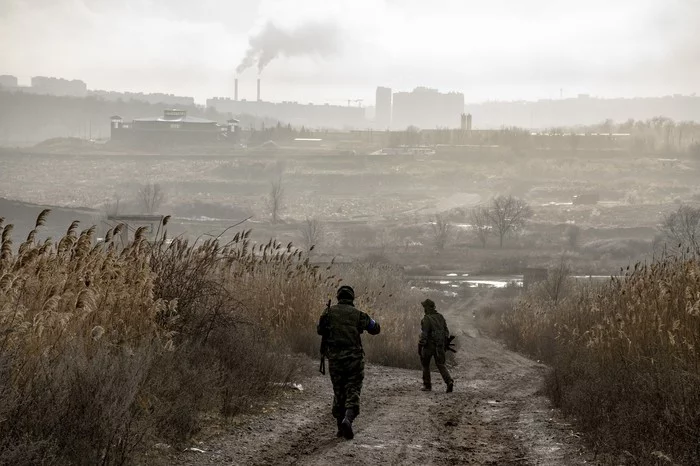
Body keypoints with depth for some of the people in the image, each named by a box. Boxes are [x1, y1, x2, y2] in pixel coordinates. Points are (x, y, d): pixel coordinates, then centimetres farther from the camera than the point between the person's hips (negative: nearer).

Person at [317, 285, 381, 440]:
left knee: (338, 392, 13)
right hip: (354, 357, -2)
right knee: (353, 391, 2)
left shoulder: (329, 312, 0)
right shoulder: (358, 314, -2)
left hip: (335, 358, 2)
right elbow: (375, 329, 7)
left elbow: (320, 330, 12)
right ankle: (348, 419, -22)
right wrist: (369, 320, 26)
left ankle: (341, 427, 13)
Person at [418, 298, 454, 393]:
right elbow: (446, 332, 10)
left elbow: (424, 335, -20)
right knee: (441, 364, 9)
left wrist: (419, 347, -13)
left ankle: (427, 385, 18)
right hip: (440, 346, 5)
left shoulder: (426, 319, -16)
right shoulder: (440, 317, 6)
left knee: (425, 364, 14)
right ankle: (449, 382, -13)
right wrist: (443, 343, 20)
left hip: (429, 345, -5)